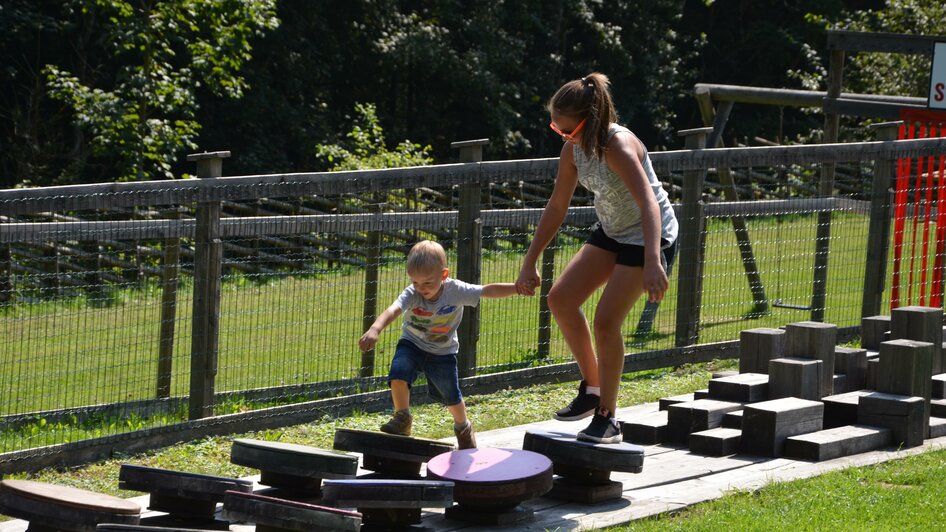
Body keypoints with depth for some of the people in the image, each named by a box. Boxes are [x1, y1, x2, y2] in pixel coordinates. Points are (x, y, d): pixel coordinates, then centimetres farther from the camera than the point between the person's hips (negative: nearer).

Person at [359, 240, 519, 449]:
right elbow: (392, 311, -45)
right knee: (398, 372, -28)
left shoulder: (456, 291, -24)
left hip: (442, 352, 0)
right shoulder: (412, 294, -28)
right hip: (412, 345, 0)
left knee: (451, 396, 8)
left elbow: (488, 291, -21)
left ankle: (463, 426, 41)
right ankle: (402, 418, -6)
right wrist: (374, 330, -64)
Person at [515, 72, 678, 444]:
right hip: (611, 232, 8)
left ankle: (607, 419, -1)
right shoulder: (574, 149, -6)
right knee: (560, 298, -1)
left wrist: (653, 263, -56)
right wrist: (529, 263, 5)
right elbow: (556, 207, 4)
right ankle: (592, 389, 14)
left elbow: (648, 203, -43)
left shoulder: (618, 146, -31)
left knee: (606, 322, -15)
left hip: (649, 235, -8)